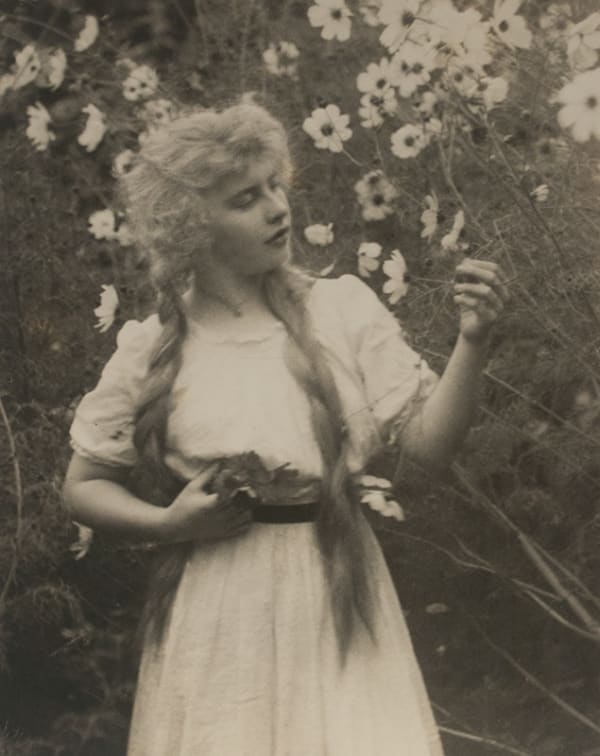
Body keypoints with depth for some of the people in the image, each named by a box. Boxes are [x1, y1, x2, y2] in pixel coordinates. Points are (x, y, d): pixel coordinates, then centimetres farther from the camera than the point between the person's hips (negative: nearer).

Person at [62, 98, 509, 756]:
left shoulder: (340, 309, -1)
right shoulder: (151, 349, -2)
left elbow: (429, 441, -4)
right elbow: (83, 486, 8)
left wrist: (472, 342, -17)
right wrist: (169, 524, -8)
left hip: (336, 596, 0)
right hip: (214, 613, 0)